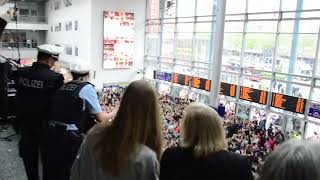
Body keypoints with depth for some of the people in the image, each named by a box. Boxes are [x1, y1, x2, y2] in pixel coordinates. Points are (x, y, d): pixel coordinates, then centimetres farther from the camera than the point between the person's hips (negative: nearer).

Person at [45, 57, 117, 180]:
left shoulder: (62, 87, 11)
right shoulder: (87, 88, -5)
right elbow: (101, 118, -4)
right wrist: (113, 113, 15)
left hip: (53, 134, 6)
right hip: (71, 138, -6)